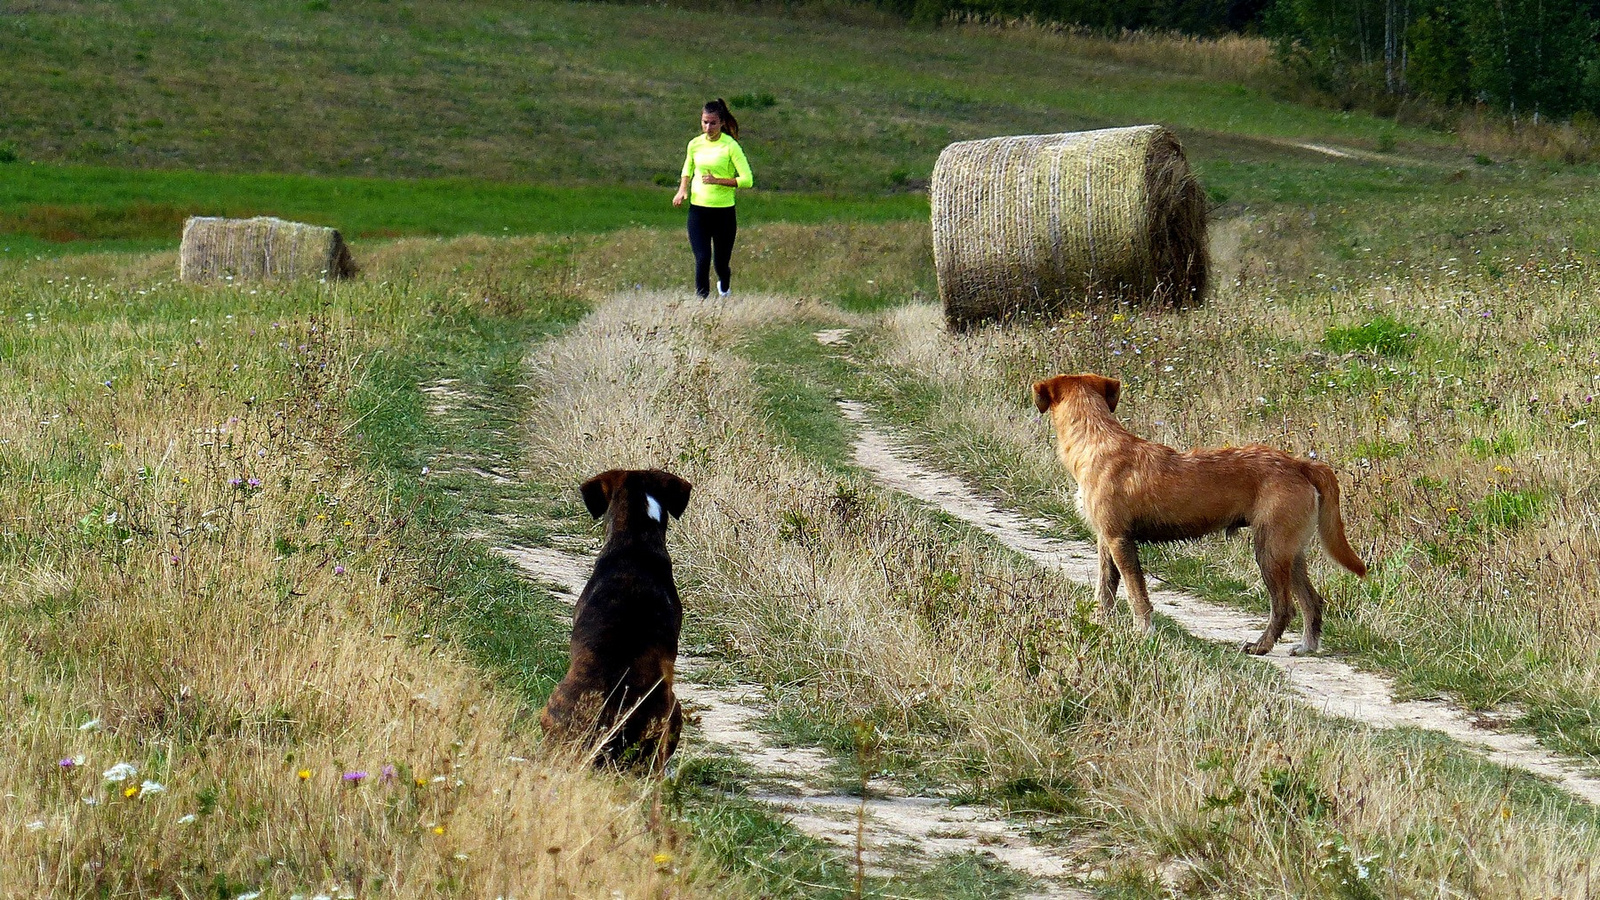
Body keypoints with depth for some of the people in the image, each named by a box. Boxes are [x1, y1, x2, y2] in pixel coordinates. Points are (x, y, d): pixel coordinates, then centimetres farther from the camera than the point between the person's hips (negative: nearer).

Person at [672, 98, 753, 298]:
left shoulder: (731, 146, -10)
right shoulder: (695, 144, 4)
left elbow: (747, 180, -13)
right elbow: (687, 170, 22)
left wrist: (718, 180, -21)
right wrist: (683, 190, 3)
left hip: (724, 211, -2)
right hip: (698, 209, 2)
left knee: (720, 262, 10)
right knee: (702, 259, -14)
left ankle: (724, 283, 45)